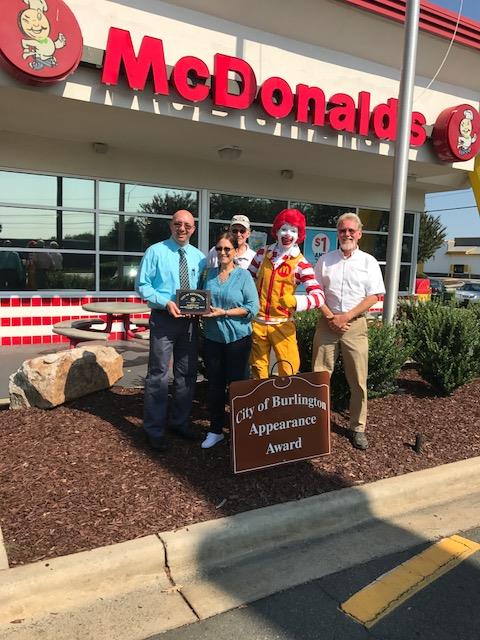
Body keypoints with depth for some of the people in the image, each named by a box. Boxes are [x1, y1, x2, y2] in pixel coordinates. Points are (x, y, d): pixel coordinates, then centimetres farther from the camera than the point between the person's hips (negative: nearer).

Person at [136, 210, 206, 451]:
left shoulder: (199, 257, 10)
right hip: (163, 319, -4)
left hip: (190, 320, 5)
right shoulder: (156, 251, -2)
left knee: (187, 373, 13)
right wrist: (166, 302, -18)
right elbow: (142, 285, -5)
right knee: (158, 374, -1)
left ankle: (180, 421, 30)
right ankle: (155, 428, 12)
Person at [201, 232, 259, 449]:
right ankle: (215, 430, 23)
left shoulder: (243, 275, -5)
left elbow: (252, 307, -11)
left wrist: (223, 312, -17)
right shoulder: (209, 274, 7)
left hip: (237, 337, -3)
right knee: (215, 384, 10)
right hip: (212, 337, 4)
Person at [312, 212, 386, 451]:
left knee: (358, 379, 2)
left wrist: (346, 316, -11)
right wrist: (329, 317, -6)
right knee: (319, 375, 3)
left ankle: (358, 428, 15)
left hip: (355, 324, -1)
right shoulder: (325, 259, 8)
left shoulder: (369, 262, 4)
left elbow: (374, 296, -2)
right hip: (327, 322, 1)